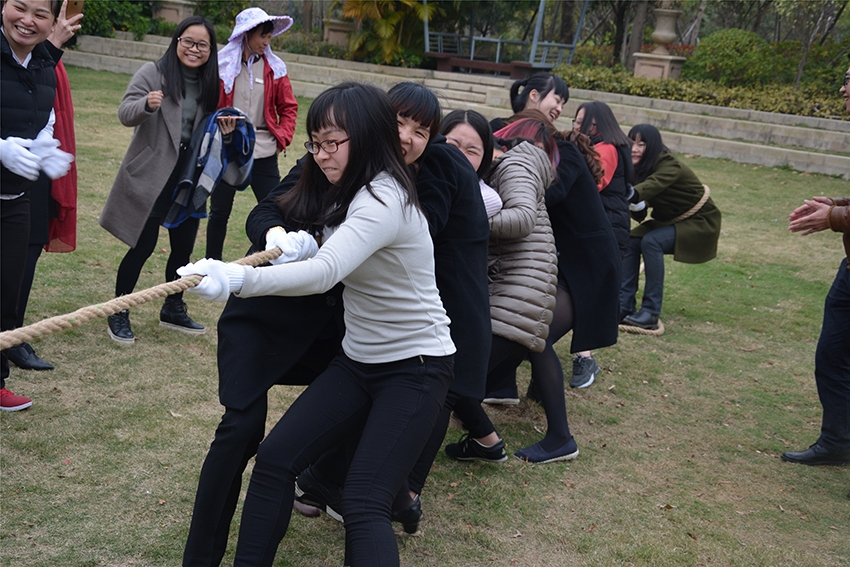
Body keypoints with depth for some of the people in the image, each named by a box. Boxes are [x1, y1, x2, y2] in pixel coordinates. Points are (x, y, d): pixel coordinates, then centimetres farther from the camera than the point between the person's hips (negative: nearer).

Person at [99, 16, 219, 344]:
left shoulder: (208, 83, 9)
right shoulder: (154, 73, -8)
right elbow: (125, 113, -17)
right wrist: (147, 104, -38)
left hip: (188, 176, 6)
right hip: (152, 175, -5)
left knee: (184, 246, 11)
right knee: (143, 246, -2)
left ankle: (173, 310, 29)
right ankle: (118, 313, 14)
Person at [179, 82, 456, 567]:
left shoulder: (385, 199, -24)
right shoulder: (340, 192, 5)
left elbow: (325, 272, -39)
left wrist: (238, 278, -52)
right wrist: (301, 241, -11)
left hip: (416, 367, -8)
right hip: (359, 359, 8)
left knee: (364, 504, -18)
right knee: (275, 458, -2)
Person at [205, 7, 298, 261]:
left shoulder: (274, 68, 2)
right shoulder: (221, 65, -4)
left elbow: (288, 107, 8)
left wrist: (282, 137, -4)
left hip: (263, 154, 1)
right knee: (219, 211, 12)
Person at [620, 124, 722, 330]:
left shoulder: (670, 166, -26)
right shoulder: (639, 167, -5)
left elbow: (651, 186, -46)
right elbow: (639, 210, -10)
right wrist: (637, 205, -34)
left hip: (699, 221, -7)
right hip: (668, 219, 7)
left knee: (651, 241, -29)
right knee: (631, 241, -15)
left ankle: (650, 313, -28)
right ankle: (624, 305, -12)